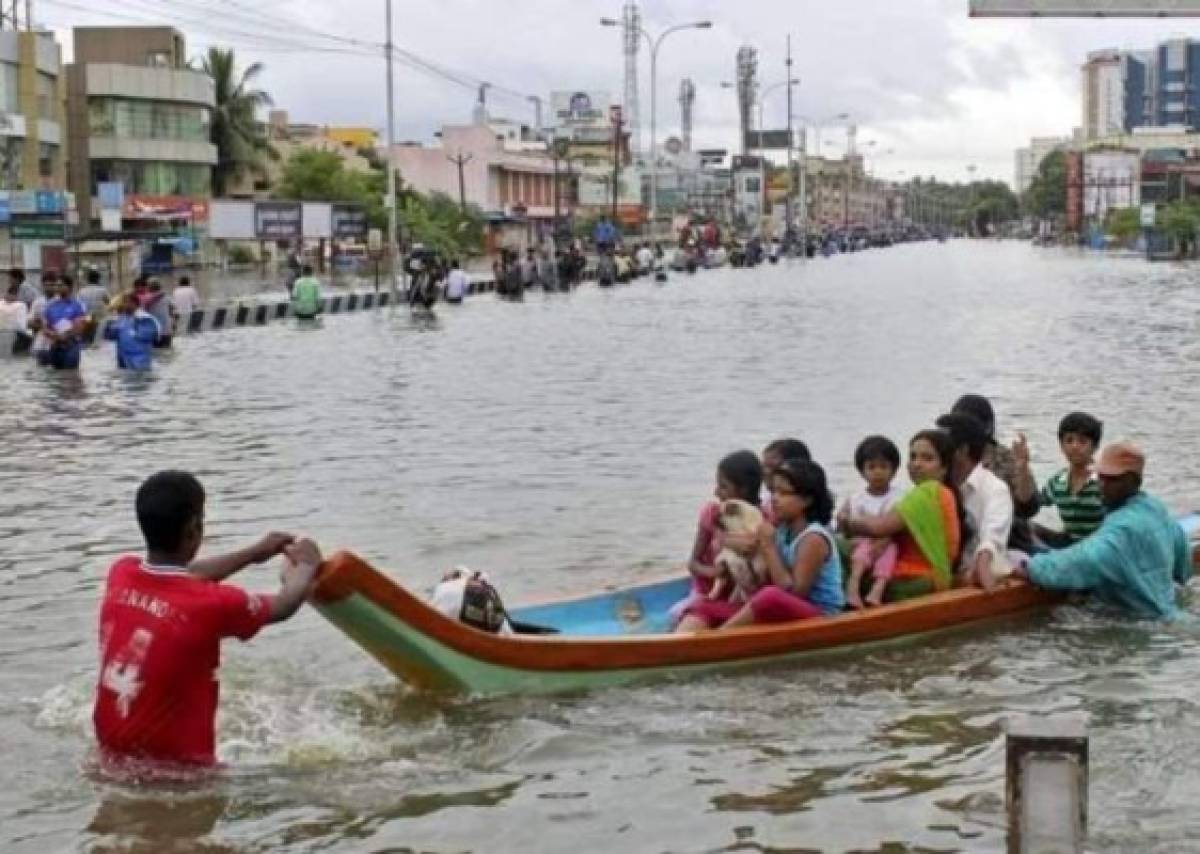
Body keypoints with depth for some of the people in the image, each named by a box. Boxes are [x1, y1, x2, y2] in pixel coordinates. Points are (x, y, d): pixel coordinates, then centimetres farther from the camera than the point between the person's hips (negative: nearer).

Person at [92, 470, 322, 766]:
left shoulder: (120, 573, -3)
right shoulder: (211, 604, -20)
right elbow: (283, 607, 2)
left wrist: (253, 554, 30)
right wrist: (306, 566, 22)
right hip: (177, 764, -7)